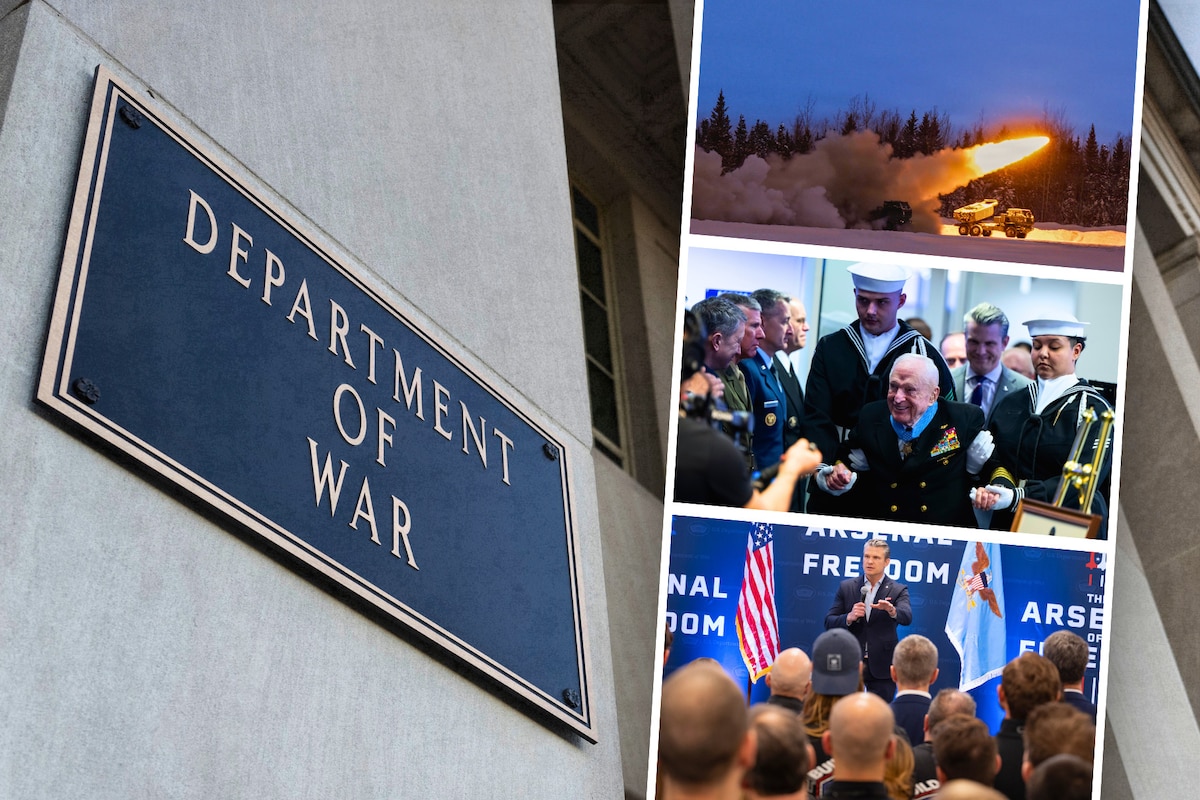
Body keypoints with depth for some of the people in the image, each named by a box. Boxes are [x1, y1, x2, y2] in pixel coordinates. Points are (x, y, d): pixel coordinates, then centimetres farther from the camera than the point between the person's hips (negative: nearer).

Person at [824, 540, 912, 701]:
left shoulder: (898, 591, 1)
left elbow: (906, 618, -16)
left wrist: (891, 610, -38)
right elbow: (829, 623, 3)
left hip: (882, 667, -1)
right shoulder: (846, 587, 6)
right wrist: (849, 617, -17)